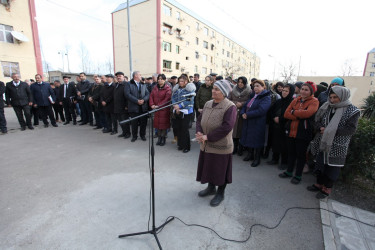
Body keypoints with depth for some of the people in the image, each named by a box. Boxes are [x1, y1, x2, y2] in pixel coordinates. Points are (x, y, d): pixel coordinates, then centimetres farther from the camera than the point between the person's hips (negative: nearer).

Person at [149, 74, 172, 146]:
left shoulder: (168, 89, -6)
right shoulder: (155, 88, 12)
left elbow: (167, 99, -16)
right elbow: (151, 96, 8)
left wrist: (158, 105, -22)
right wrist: (152, 104, -10)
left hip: (164, 109, -5)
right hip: (156, 109, 5)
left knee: (164, 124, 0)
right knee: (157, 123, 9)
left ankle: (163, 139, 13)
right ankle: (159, 138, 20)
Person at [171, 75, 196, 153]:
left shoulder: (189, 89, -6)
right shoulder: (176, 88, 12)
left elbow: (190, 101, -15)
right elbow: (173, 97, 9)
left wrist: (180, 106, -18)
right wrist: (175, 105, -10)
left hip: (186, 112, -6)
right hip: (177, 111, 6)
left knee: (184, 129, -3)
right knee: (177, 128, 9)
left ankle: (186, 146, 11)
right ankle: (180, 144, 27)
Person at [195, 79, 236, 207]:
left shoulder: (230, 107, -16)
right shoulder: (208, 104, 5)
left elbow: (226, 127, -23)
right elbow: (199, 120, 9)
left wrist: (207, 137, -21)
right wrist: (199, 133, -11)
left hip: (221, 147, -6)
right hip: (206, 145, 7)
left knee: (220, 171, 10)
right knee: (208, 168, 21)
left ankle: (220, 194, 34)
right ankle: (211, 188, 46)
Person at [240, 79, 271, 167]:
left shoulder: (266, 98, -10)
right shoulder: (252, 96, 14)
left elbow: (260, 110, -24)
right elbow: (245, 106, 14)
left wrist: (247, 115, -19)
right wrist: (243, 113, -8)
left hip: (257, 124, -7)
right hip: (248, 123, 7)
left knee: (256, 140, 2)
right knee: (248, 139, 14)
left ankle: (257, 159, 20)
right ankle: (250, 154, 33)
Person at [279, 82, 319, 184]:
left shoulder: (314, 101, -5)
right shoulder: (295, 100, 10)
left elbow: (307, 113, -24)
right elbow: (286, 114, 0)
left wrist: (293, 112, -9)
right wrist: (299, 117, -16)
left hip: (303, 133, -5)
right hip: (291, 131, 5)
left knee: (301, 154, 7)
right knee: (291, 152, 16)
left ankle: (298, 175, 24)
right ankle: (289, 172, 33)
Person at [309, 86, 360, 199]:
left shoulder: (352, 111, -8)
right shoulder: (326, 107, 5)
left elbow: (351, 129, -13)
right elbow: (317, 120, 9)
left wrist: (332, 131, -21)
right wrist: (320, 128, -12)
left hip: (336, 147, -4)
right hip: (322, 143, 5)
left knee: (332, 167, 7)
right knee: (320, 164, 15)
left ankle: (327, 188, 23)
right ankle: (319, 184, 33)